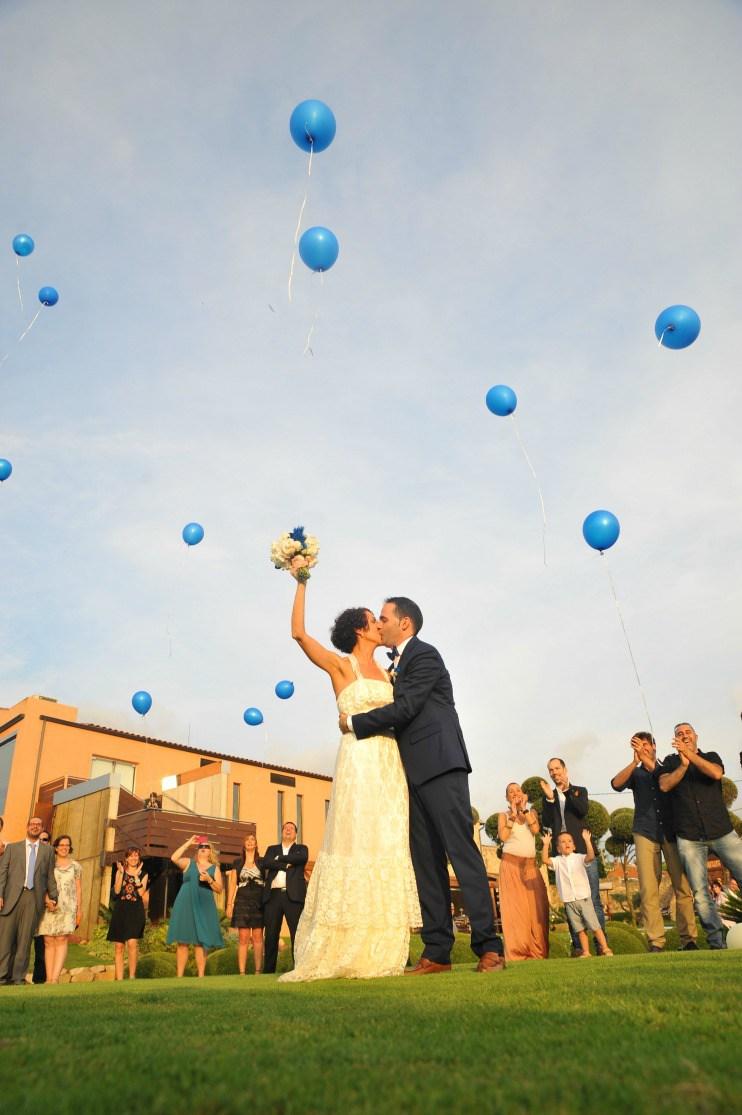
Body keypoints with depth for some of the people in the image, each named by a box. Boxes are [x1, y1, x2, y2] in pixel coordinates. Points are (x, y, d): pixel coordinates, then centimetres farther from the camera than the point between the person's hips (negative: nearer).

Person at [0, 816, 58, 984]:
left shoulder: (48, 851, 15)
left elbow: (50, 876, 14)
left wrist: (53, 897, 7)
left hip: (34, 898, 1)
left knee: (25, 939, 0)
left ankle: (18, 977, 7)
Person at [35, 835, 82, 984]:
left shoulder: (75, 866, 14)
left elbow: (78, 889, 13)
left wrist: (79, 909, 6)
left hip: (67, 908, -1)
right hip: (49, 907, 1)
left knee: (61, 940, -14)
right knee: (49, 942, -3)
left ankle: (55, 978, -20)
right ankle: (49, 978, 1)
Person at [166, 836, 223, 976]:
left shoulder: (215, 868, 11)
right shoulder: (188, 863, 10)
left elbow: (219, 890, 4)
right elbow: (174, 858, -10)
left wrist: (209, 880, -13)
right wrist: (188, 843, -7)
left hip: (204, 908, 0)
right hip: (185, 906, 0)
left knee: (200, 942, -2)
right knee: (182, 941, -2)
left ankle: (201, 975, 2)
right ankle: (179, 975, 4)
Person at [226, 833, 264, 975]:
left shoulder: (262, 862, 8)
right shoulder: (237, 862, 11)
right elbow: (232, 883, 8)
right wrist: (229, 904, 1)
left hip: (259, 903, -1)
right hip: (242, 902, 1)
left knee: (257, 938, -1)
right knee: (243, 938, -2)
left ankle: (258, 971, 2)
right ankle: (242, 972, 1)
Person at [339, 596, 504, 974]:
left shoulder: (425, 655, -7)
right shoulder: (397, 664, 20)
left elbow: (404, 710, -17)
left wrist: (353, 722, -7)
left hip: (440, 766, -9)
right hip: (415, 773, 9)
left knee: (461, 850, -9)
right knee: (426, 860, 6)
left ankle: (489, 946, -4)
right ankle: (437, 951, 9)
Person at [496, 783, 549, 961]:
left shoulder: (532, 812, 15)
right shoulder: (503, 815, 10)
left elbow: (535, 829, -5)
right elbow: (503, 836, -8)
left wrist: (524, 808, -4)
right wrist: (513, 813, -6)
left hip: (531, 865, 2)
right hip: (511, 864, -2)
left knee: (536, 907, -5)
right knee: (514, 908, -7)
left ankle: (538, 953, -2)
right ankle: (517, 954, -9)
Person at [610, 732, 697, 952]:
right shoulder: (635, 773, 16)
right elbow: (617, 784, -5)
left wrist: (646, 760, -17)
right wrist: (634, 762, -17)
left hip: (671, 832, 0)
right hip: (646, 833, 0)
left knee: (682, 885, -5)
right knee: (648, 889, -7)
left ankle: (688, 939, 2)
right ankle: (656, 942, -6)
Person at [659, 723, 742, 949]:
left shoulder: (711, 757, 13)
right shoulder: (671, 762, 12)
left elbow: (716, 773, -10)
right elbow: (664, 786, -5)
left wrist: (690, 754, -14)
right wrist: (683, 765, -16)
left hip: (722, 831, 0)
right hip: (689, 837, 0)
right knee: (700, 892, -5)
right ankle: (716, 942, 3)